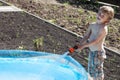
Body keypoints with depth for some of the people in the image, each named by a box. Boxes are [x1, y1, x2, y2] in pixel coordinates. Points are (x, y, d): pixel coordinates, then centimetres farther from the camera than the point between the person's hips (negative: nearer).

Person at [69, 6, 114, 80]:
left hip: (98, 52, -8)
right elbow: (86, 36, 6)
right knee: (91, 70, 21)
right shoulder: (92, 25, 2)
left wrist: (83, 46, -22)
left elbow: (95, 41, -24)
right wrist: (79, 45, -6)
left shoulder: (103, 29, -22)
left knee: (97, 71, 5)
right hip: (91, 51, 8)